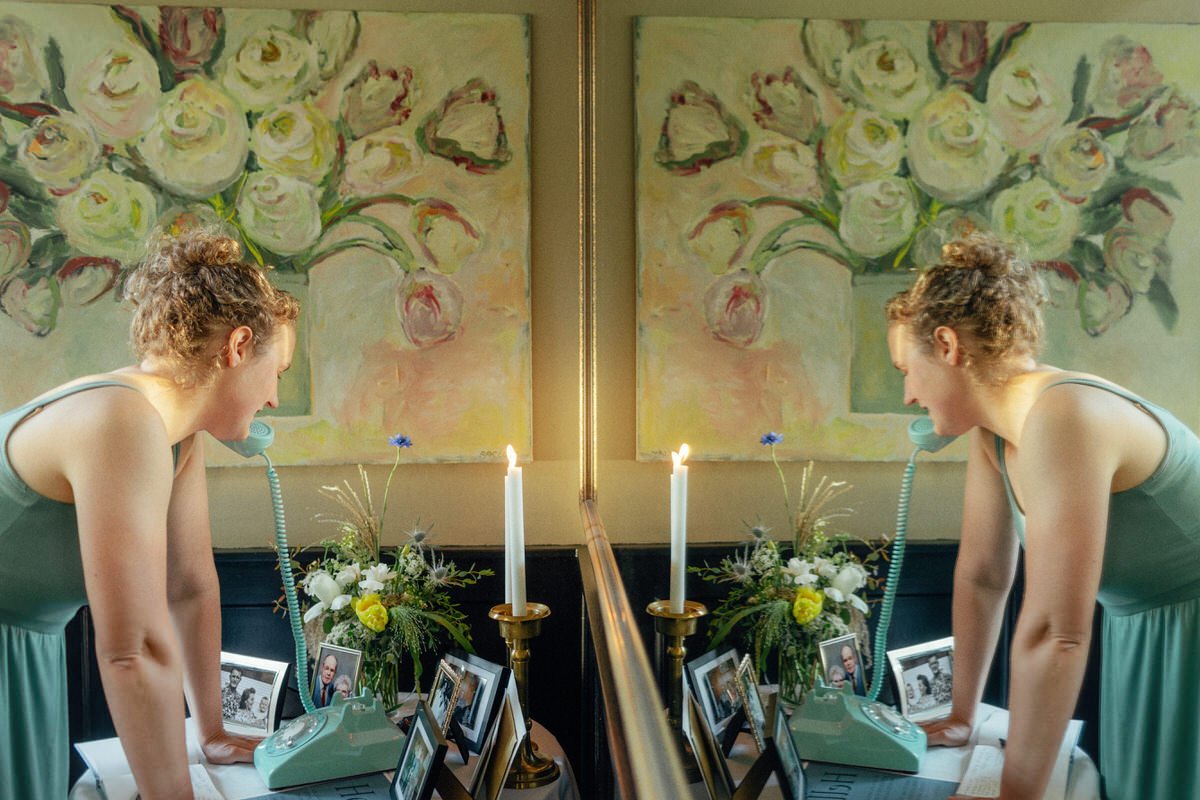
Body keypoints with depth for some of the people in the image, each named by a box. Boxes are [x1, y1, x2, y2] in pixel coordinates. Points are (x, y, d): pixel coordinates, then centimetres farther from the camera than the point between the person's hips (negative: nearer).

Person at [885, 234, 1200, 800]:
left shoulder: (1061, 418, -32)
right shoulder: (992, 430, -4)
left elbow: (1053, 633, -33)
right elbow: (982, 575, 2)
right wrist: (961, 718, 7)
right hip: (1138, 637, 8)